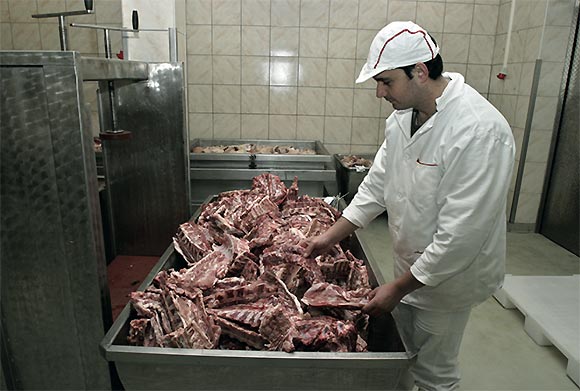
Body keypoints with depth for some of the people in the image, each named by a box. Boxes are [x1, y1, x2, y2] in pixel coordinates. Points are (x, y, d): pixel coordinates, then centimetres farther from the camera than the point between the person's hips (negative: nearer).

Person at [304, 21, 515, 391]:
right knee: (401, 356, 25)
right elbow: (377, 183, 6)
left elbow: (461, 233, -29)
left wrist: (398, 287, -21)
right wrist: (332, 235, 4)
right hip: (411, 267, 7)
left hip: (447, 276, -7)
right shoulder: (404, 116, -3)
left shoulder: (480, 131, -30)